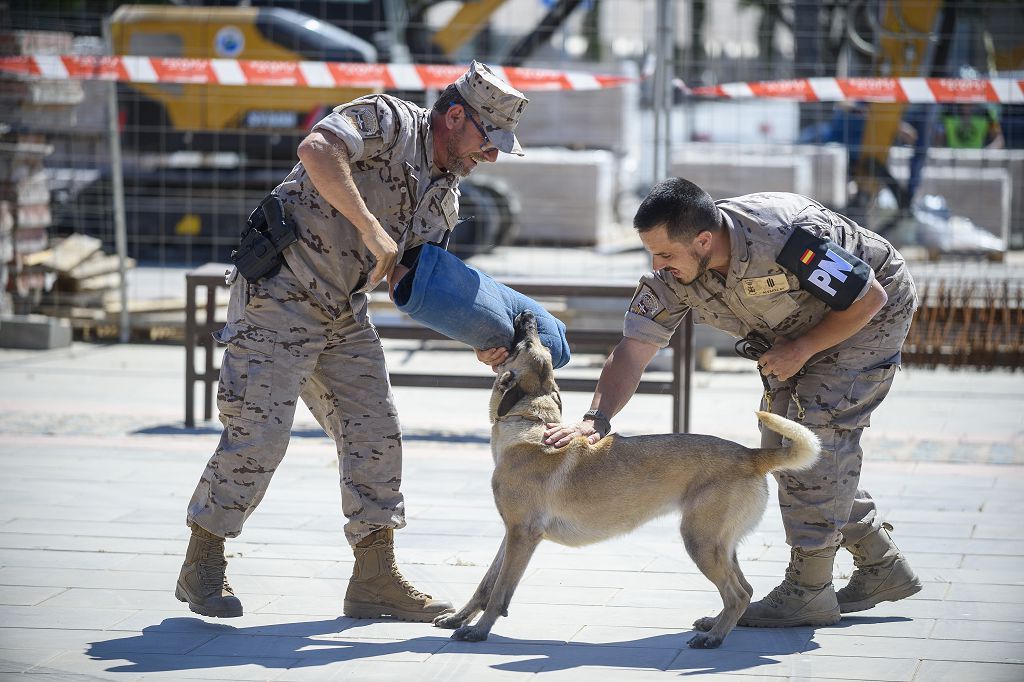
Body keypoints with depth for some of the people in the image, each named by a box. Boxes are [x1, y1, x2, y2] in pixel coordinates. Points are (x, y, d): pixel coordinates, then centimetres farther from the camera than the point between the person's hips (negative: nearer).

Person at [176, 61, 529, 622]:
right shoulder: (387, 121, -12)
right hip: (280, 295, -9)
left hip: (344, 315, 9)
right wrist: (372, 228, -34)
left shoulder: (445, 197, 13)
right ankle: (203, 566, 4)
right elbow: (317, 150, -31)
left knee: (376, 435, 4)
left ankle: (376, 579, 10)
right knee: (259, 432, -10)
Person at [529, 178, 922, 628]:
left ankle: (808, 590, -12)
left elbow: (870, 296, -28)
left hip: (870, 313, -8)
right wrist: (596, 420, -34)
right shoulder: (674, 276, -19)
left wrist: (801, 349, -24)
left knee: (814, 431, -19)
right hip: (801, 331, 8)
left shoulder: (783, 239, -40)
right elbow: (632, 351, -18)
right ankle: (882, 568, 17)